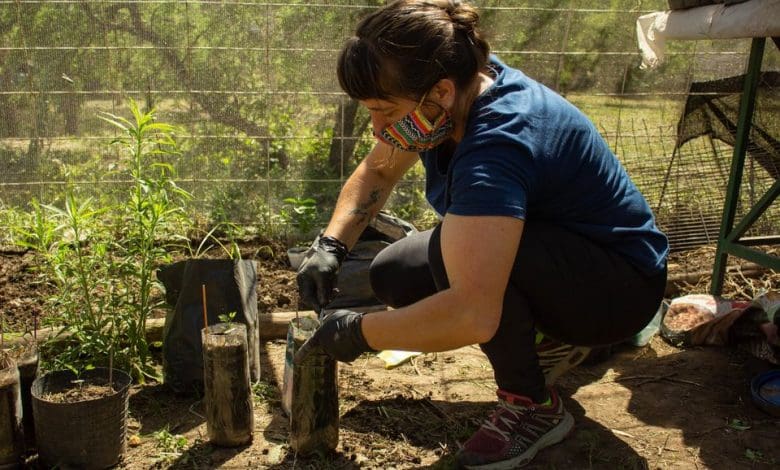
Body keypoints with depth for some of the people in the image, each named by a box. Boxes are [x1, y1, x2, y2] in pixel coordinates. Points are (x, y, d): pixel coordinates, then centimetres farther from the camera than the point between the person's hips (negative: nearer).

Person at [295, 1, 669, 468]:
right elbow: (378, 170, 7)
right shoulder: (453, 86, -10)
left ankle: (533, 404, -10)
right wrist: (331, 244, -9)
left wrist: (360, 331, -30)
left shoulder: (497, 143, -36)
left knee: (452, 251, -34)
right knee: (393, 275, 3)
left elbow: (472, 316, -46)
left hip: (622, 287, -9)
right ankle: (562, 334, 12)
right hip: (548, 252, 9)